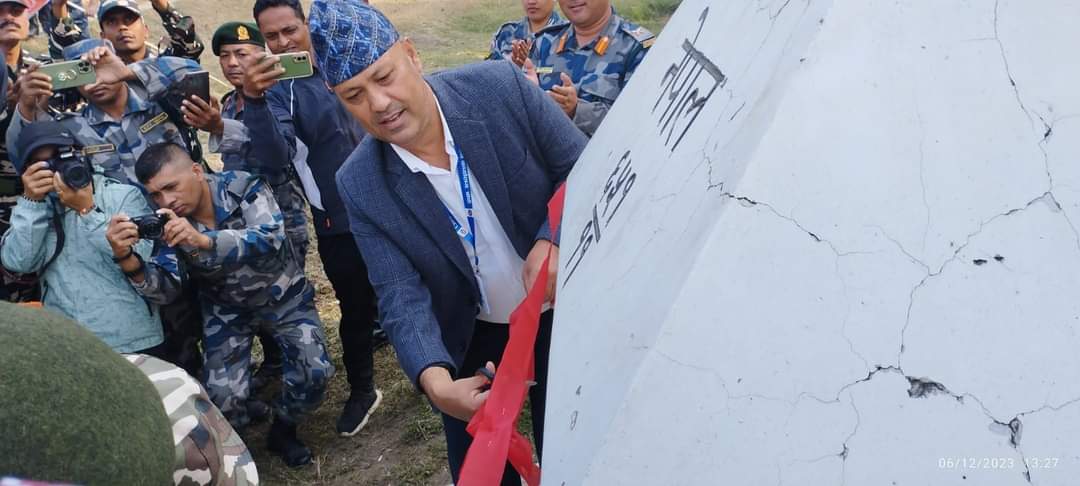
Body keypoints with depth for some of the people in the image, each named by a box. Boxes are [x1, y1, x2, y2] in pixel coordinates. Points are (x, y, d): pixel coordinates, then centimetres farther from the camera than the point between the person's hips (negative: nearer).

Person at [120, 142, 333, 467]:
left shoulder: (243, 187, -24)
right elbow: (167, 286, -22)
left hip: (282, 293, -2)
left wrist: (203, 240, -54)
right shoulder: (167, 223, -16)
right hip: (226, 307, 2)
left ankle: (282, 430, 13)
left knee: (315, 373, -17)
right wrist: (129, 261, -43)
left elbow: (270, 239, -39)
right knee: (222, 394, -15)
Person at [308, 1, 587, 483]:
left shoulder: (499, 86, -19)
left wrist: (552, 241, -30)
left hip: (564, 312, 0)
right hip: (471, 340, 1)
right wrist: (435, 381, -36)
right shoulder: (360, 186, -17)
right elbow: (400, 294, -19)